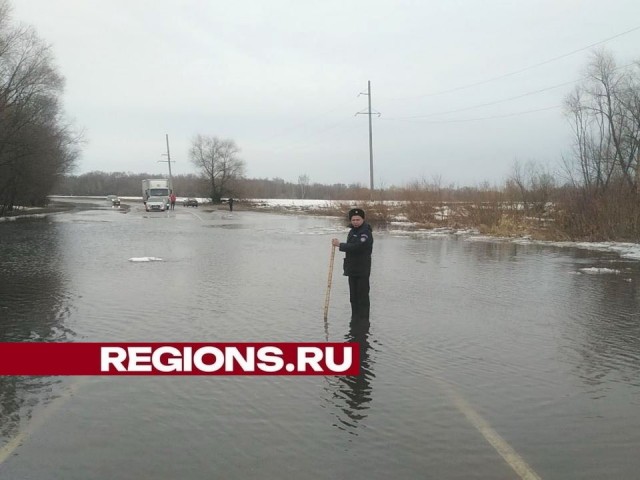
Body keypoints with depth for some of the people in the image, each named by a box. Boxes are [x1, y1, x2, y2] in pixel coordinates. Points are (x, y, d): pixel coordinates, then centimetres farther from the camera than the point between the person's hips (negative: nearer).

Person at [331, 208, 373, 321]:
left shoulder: (366, 233, -15)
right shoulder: (352, 231, 16)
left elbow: (356, 247, -28)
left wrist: (340, 244, -22)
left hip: (362, 270, -9)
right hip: (352, 269, 9)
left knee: (363, 295, -6)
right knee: (353, 295, 15)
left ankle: (364, 319, -1)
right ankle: (355, 317, 24)